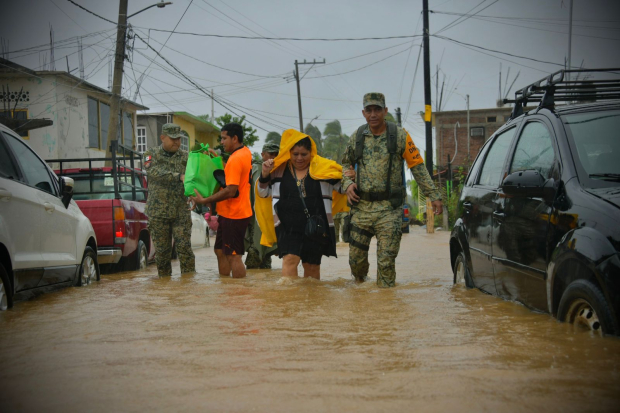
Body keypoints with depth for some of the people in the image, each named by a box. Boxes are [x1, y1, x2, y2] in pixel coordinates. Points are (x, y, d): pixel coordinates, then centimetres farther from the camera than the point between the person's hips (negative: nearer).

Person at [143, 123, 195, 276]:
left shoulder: (185, 156, 7)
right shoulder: (151, 155, 1)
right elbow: (154, 173, -18)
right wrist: (179, 176, -31)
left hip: (181, 212, 1)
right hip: (158, 213, 0)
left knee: (185, 248, -4)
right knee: (162, 251, 6)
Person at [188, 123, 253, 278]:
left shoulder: (235, 159, -20)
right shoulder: (246, 153, 10)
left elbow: (231, 191, -26)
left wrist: (204, 200, -21)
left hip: (233, 215, -11)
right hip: (229, 213, 11)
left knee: (234, 256, -6)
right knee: (220, 251, 18)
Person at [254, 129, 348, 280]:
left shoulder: (323, 168, 2)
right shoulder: (279, 170, 5)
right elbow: (263, 193, 14)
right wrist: (264, 175, -5)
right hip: (288, 226, 0)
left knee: (312, 266, 10)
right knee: (289, 259, -18)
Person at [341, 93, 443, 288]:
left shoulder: (400, 135, 0)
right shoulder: (357, 137, 7)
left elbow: (418, 167, 2)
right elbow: (345, 164, 22)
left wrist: (433, 195, -2)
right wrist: (347, 183, 1)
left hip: (389, 209, -3)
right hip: (362, 207, 3)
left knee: (386, 261, -5)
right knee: (356, 258, 5)